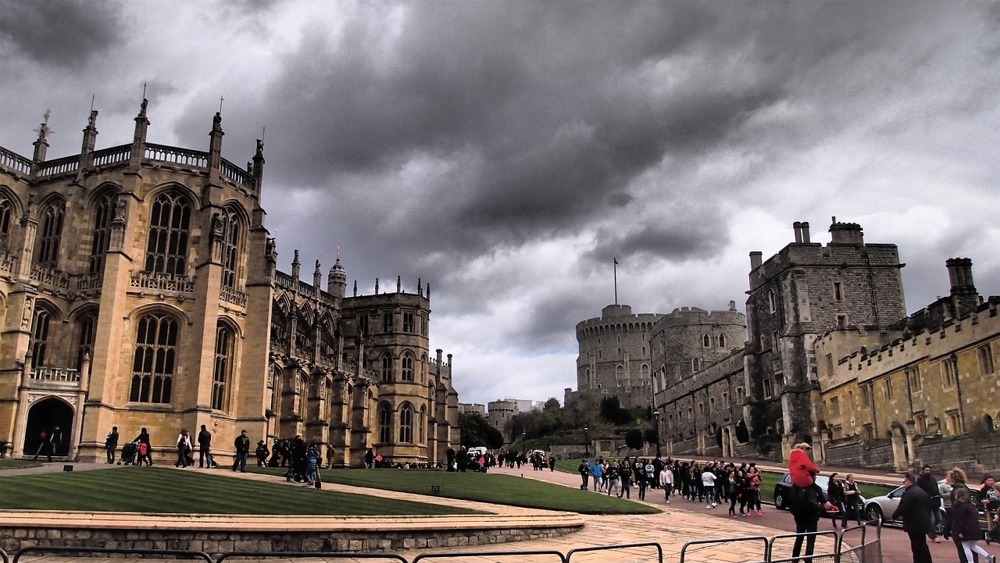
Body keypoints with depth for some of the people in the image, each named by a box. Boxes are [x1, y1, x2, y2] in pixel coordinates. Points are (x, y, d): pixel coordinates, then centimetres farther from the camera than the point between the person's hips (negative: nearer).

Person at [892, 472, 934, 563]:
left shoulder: (908, 493, -19)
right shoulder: (923, 492, 14)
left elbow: (902, 508, -23)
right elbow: (928, 507, 20)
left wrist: (894, 516, -6)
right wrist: (927, 519, 26)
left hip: (914, 525, -10)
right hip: (923, 524, 10)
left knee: (917, 547, -4)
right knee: (922, 546, 20)